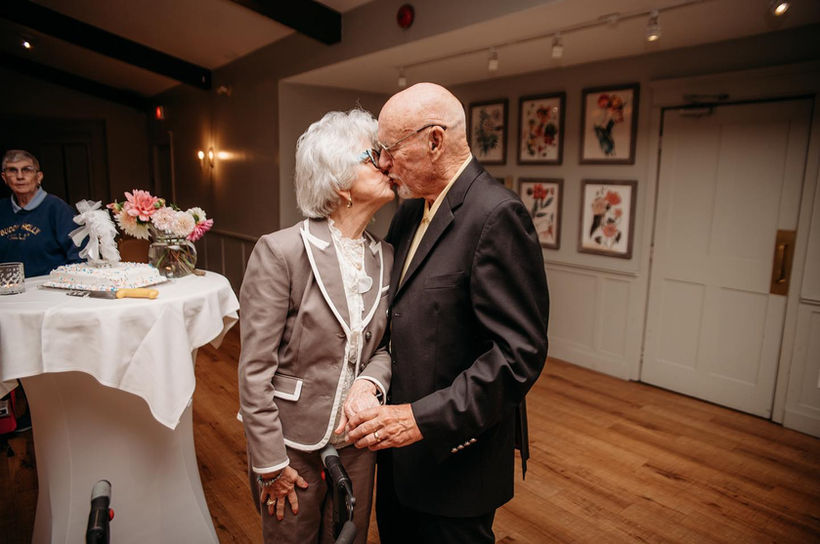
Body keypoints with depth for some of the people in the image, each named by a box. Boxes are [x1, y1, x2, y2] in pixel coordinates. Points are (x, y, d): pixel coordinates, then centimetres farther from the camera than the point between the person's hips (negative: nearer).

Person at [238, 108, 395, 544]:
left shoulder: (385, 257, -1)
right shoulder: (280, 251, -18)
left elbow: (384, 345, 6)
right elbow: (254, 368, -15)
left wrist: (369, 383, -15)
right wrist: (270, 463, -12)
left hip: (357, 441, 5)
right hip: (293, 445, -4)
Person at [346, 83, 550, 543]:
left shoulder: (497, 214, -21)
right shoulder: (411, 211, 6)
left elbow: (520, 352, -25)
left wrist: (423, 419, -25)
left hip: (453, 453, -7)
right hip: (399, 441, 8)